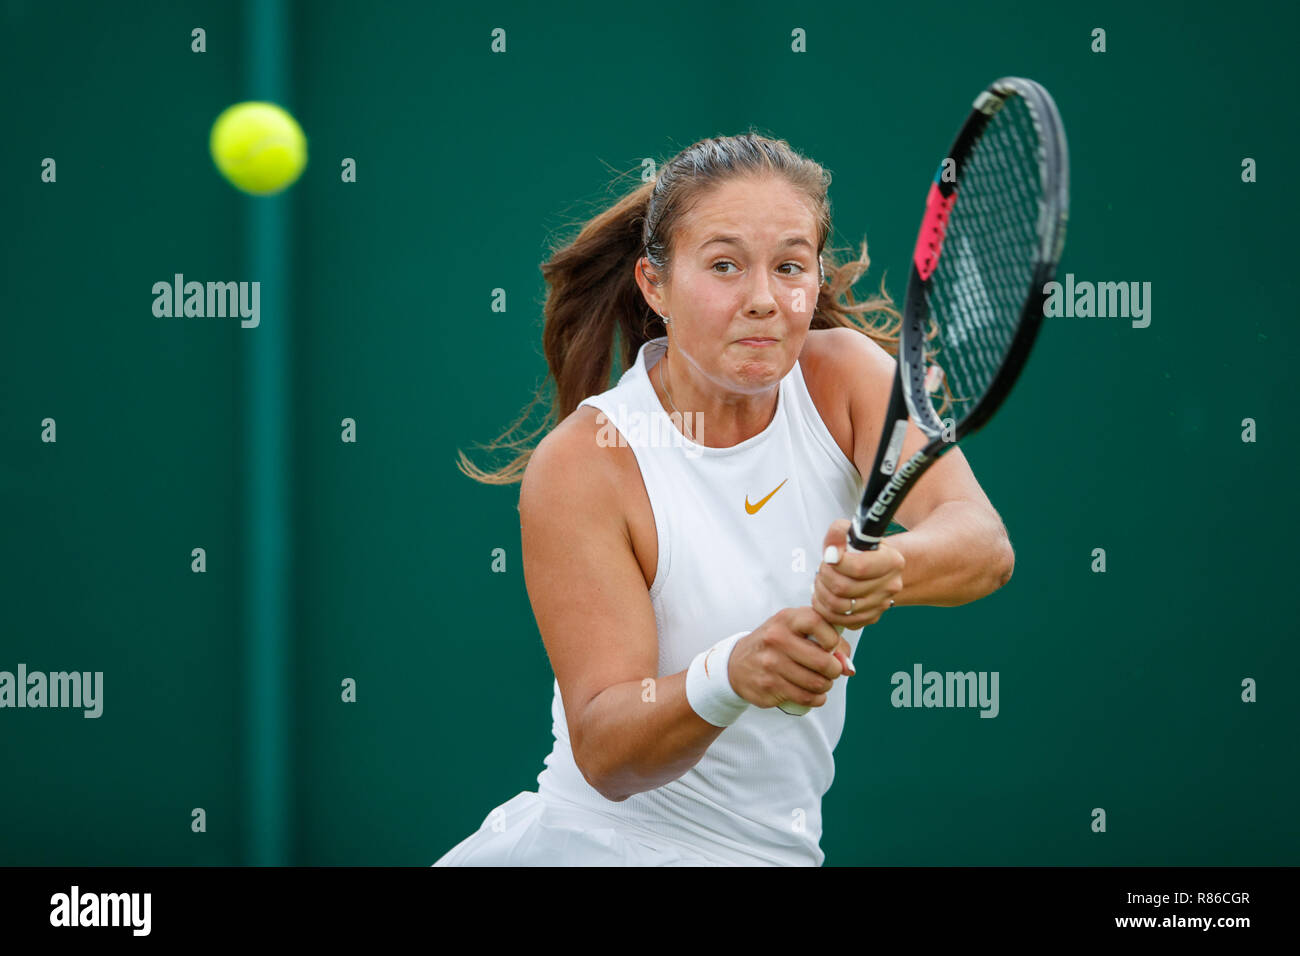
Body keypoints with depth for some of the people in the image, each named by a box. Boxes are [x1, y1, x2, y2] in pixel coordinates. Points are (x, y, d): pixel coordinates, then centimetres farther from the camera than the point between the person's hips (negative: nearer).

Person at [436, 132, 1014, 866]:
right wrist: (730, 676, -41)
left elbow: (984, 544, -22)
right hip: (592, 843, -4)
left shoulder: (845, 373, -5)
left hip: (778, 849, 5)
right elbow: (604, 756, -21)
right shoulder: (580, 464, -16)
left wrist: (889, 566, -45)